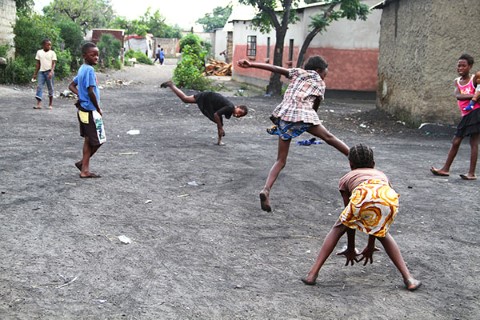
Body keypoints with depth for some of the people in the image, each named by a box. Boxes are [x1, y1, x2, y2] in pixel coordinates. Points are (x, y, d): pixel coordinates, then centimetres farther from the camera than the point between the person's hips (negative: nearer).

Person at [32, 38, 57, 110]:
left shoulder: (52, 53, 0)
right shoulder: (39, 52, 8)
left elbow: (53, 63, -6)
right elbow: (38, 64, 13)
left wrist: (51, 72, -22)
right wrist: (35, 74, 11)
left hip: (49, 72, -2)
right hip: (41, 71, 3)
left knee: (50, 88, 3)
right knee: (39, 86, -7)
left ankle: (50, 104, 12)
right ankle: (38, 104, -10)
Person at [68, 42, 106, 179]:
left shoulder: (82, 69, 11)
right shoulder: (89, 70, -18)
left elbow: (71, 86, 19)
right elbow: (91, 92, -24)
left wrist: (81, 95, 5)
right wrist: (98, 109, -13)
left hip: (83, 110, 10)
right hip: (90, 111, -10)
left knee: (89, 139, 14)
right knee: (98, 140, 1)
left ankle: (85, 170, 16)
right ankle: (83, 163, 9)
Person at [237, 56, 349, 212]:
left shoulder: (297, 72, 23)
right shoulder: (320, 84, 18)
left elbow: (274, 68, 12)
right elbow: (315, 107, 20)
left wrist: (250, 64, 7)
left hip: (283, 115, 3)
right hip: (303, 115, -3)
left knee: (281, 160, 8)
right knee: (328, 136, 22)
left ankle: (266, 190, -10)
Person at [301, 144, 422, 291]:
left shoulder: (346, 178, 36)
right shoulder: (382, 175, 44)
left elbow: (350, 217, 38)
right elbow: (376, 219, 46)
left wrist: (351, 249, 49)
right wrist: (370, 246, 55)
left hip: (363, 196, -2)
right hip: (388, 197, 3)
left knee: (338, 229, 23)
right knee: (382, 233, 31)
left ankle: (313, 274, 16)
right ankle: (408, 278, 24)